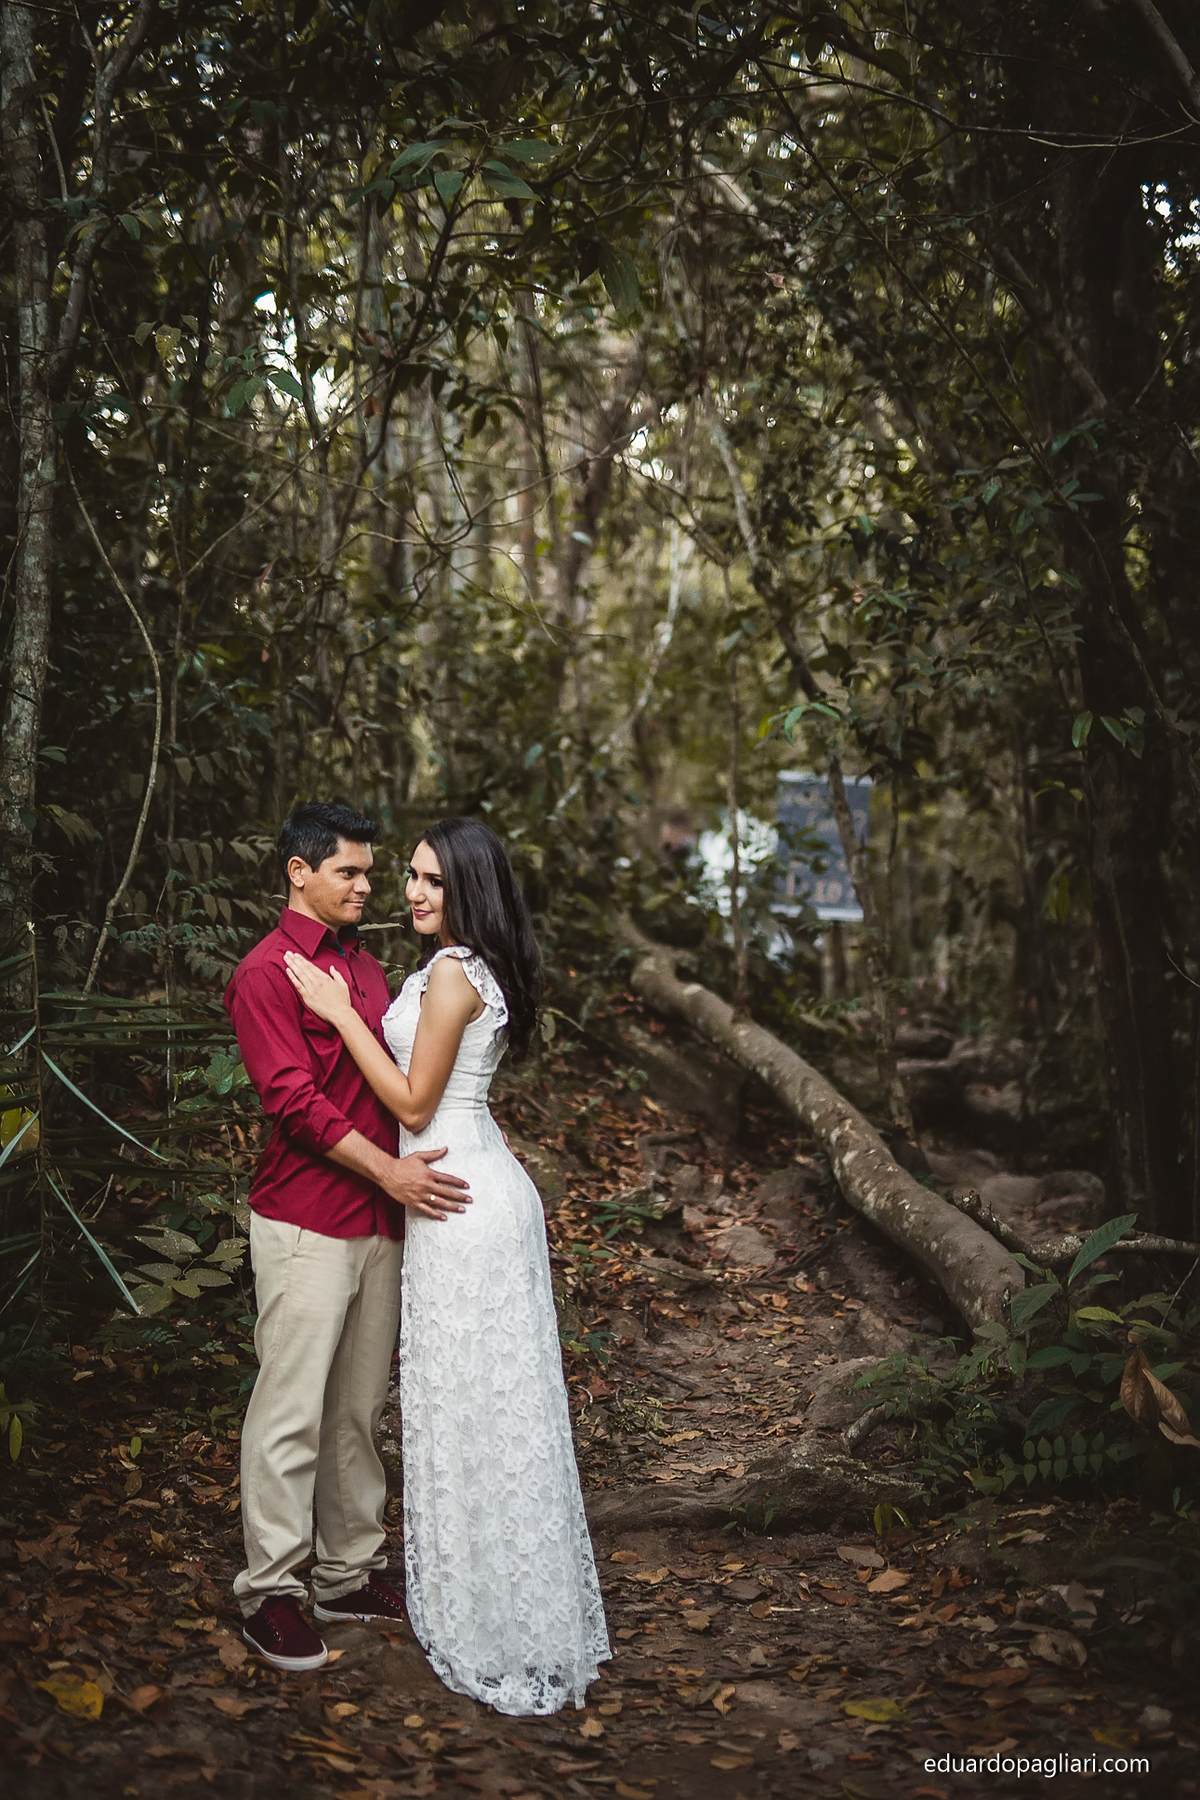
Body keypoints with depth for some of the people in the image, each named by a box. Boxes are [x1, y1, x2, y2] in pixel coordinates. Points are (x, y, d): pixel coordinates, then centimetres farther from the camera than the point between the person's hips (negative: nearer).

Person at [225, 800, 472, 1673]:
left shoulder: (368, 966, 15)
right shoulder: (267, 972, -10)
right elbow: (294, 1100, -17)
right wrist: (386, 1169, -21)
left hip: (379, 1219, 8)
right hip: (305, 1223, -8)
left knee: (360, 1405, 14)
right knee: (292, 1412, -1)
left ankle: (349, 1572, 26)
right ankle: (269, 1593, 9)